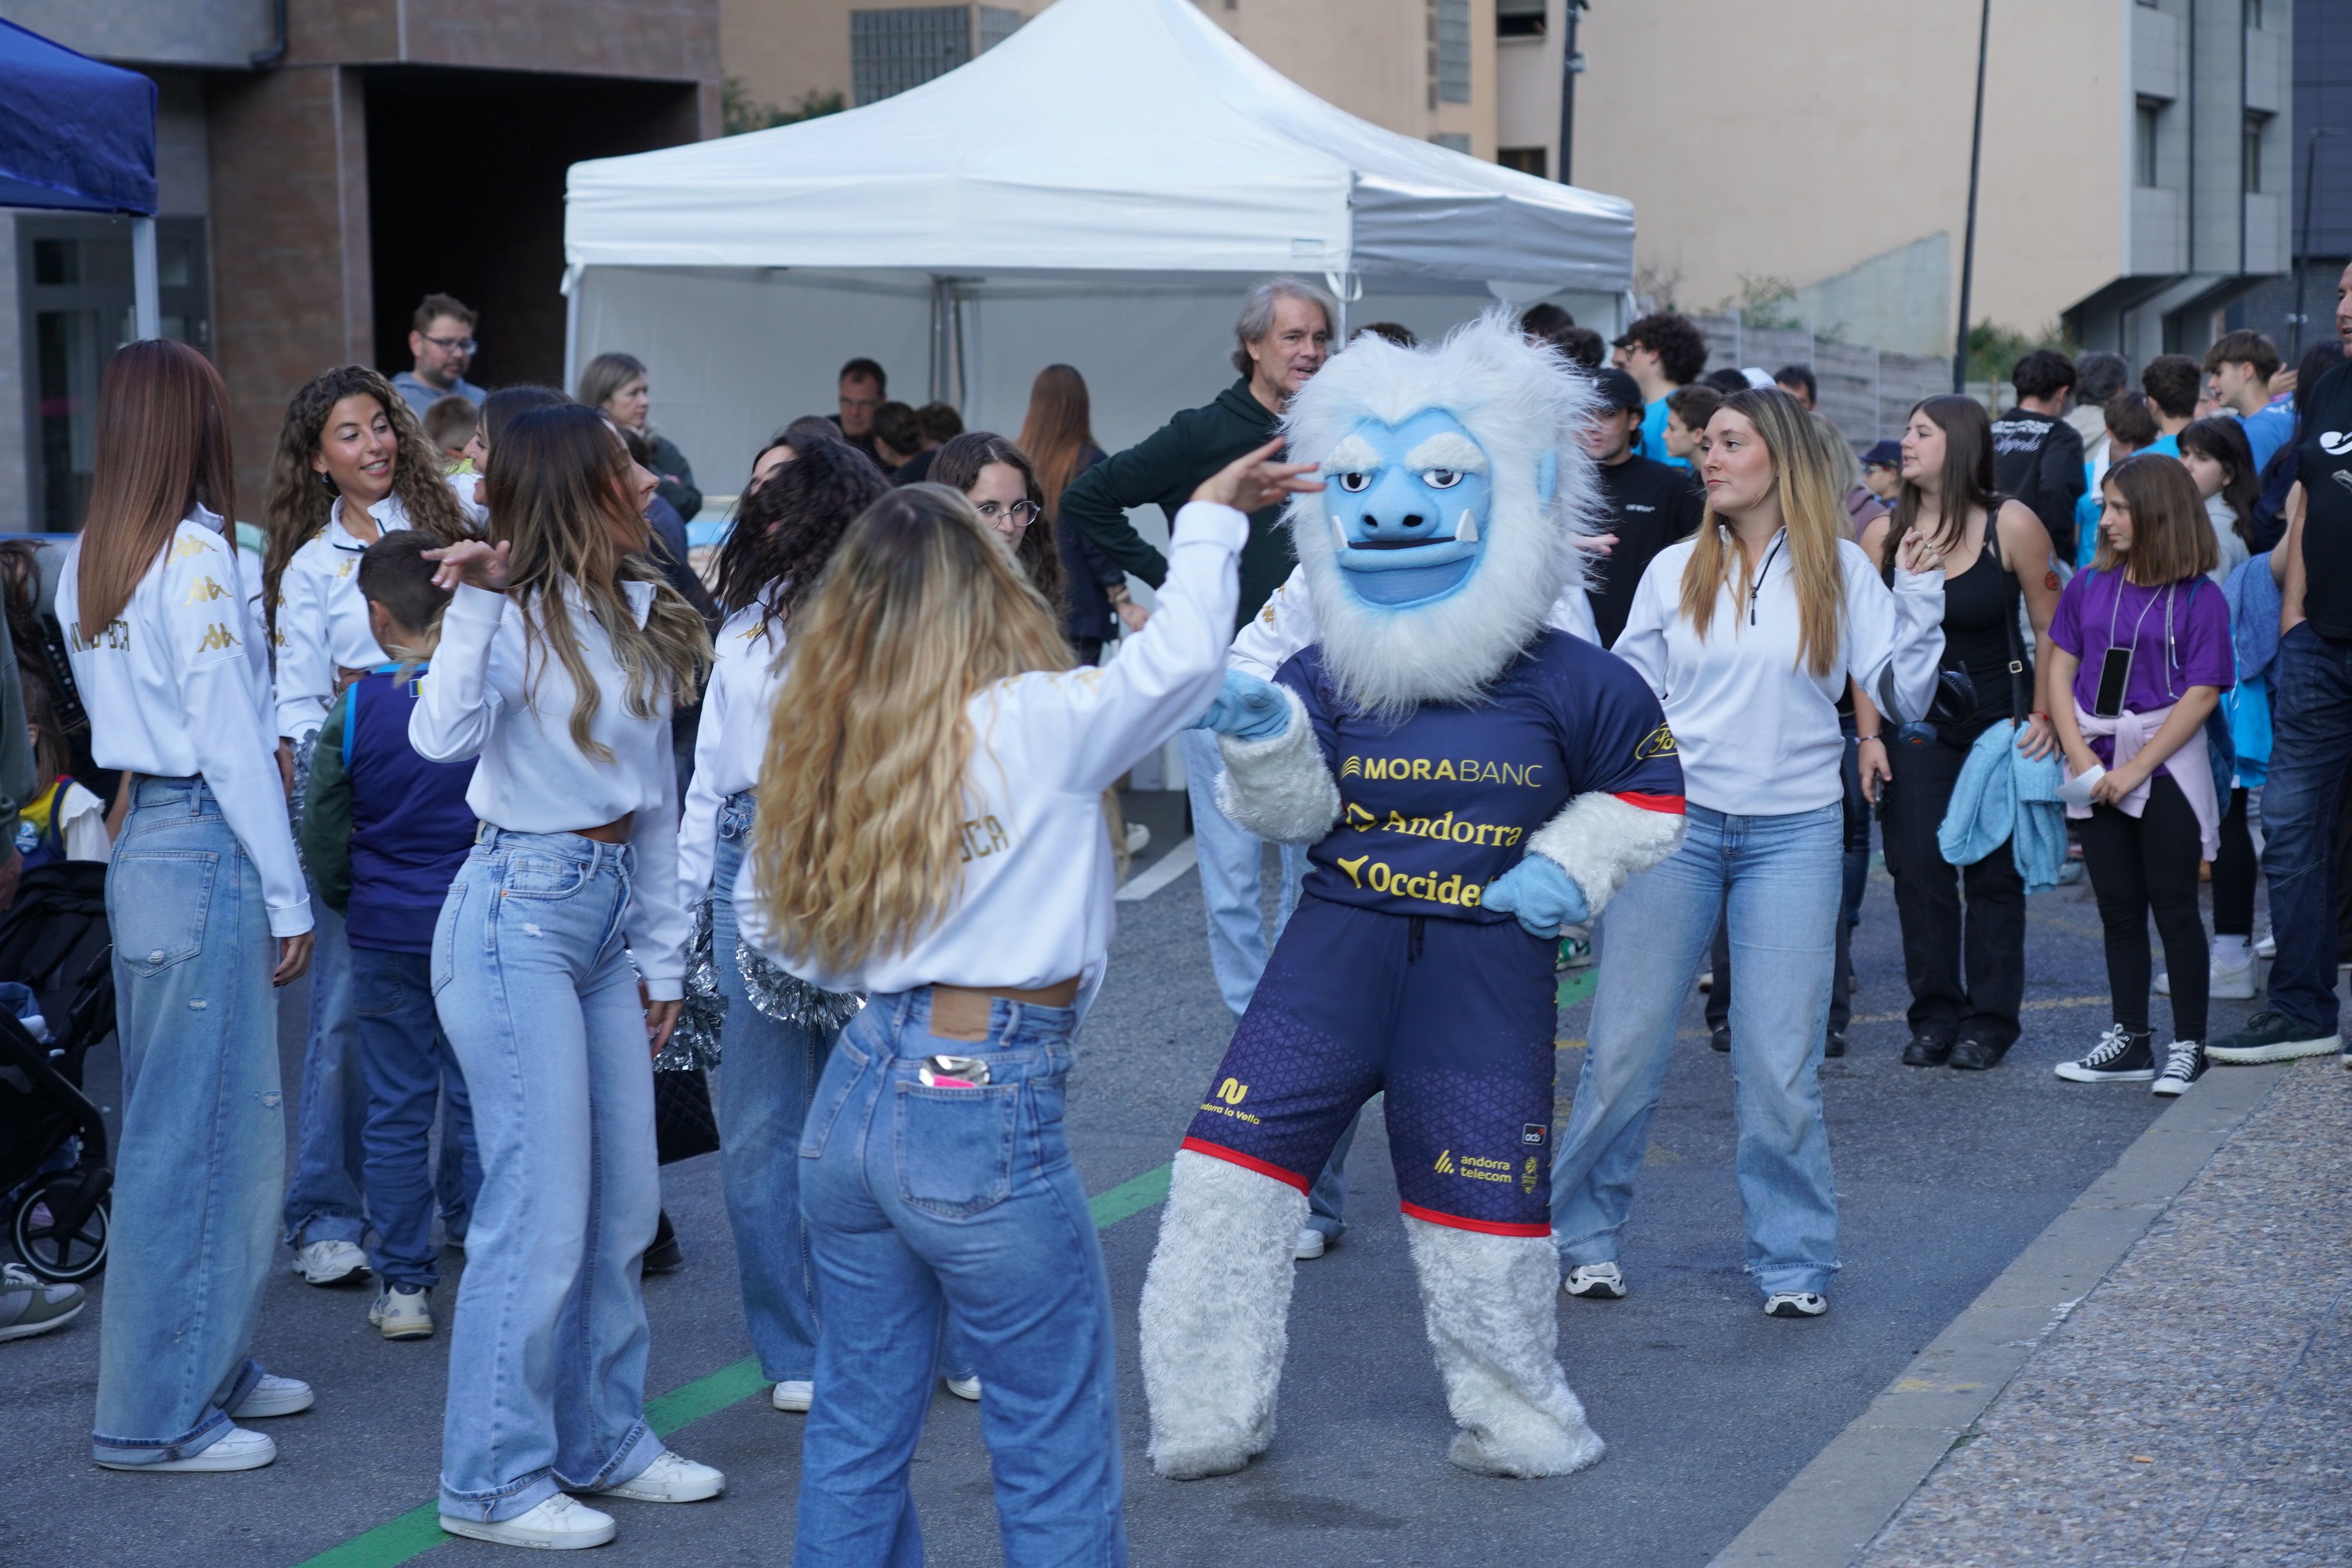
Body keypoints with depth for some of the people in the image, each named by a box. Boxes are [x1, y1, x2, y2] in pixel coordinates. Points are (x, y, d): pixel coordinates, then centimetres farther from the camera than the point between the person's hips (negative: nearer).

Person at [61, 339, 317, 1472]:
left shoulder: (85, 563, 12)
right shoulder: (194, 555, -14)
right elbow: (232, 739, -15)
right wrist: (286, 896, -10)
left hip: (140, 841, 9)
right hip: (206, 853, -9)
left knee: (170, 1121, 16)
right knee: (203, 1130, -3)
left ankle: (211, 1365, 26)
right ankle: (158, 1413, 3)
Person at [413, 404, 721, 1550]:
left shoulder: (640, 620, 9)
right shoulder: (514, 617, -12)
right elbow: (441, 738, -30)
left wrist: (663, 953, 16)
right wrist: (473, 603, -28)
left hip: (608, 911, 8)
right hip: (518, 910, -8)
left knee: (623, 1204, 13)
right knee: (541, 1207, -5)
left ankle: (602, 1441, 28)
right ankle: (492, 1483, 6)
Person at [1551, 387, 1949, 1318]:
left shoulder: (1839, 571, 4)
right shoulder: (1674, 572, 8)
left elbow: (1904, 696, 2)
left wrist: (1919, 597, -8)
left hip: (1794, 834, -1)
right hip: (1675, 822, 1)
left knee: (1780, 1059, 1)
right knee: (1625, 1045, 3)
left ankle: (1793, 1262, 14)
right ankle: (1580, 1236, 17)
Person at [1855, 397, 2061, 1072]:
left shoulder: (2011, 526, -9)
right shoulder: (1882, 537, -2)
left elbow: (2051, 628, -3)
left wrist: (2044, 715, -10)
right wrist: (1870, 737, -2)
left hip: (1999, 719, -2)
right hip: (1916, 724, 2)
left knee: (1993, 871, 3)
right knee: (1919, 870, 0)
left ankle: (1989, 1021, 11)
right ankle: (1934, 1016, 11)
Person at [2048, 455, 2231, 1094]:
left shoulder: (2198, 599, -8)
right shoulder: (2089, 586, 5)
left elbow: (2200, 695, -12)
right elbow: (2060, 668, 5)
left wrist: (2134, 769, -16)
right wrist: (2081, 757, -7)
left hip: (2165, 765, -4)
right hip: (2099, 766, 4)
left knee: (2173, 907, 0)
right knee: (2119, 908, 10)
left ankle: (2188, 1045, 8)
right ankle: (2130, 1041, 18)